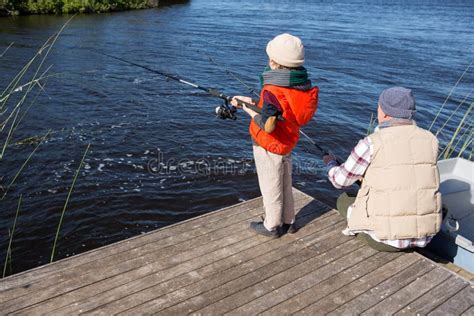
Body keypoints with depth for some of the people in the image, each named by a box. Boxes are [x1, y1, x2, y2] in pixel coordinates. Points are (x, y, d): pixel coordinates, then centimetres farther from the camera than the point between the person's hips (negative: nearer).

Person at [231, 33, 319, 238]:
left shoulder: (273, 90, -28)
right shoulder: (300, 84, -4)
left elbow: (267, 126, -32)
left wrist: (248, 108, -17)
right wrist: (252, 102, 5)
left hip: (269, 147, -8)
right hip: (287, 143, 8)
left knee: (270, 188, 10)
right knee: (285, 184, 22)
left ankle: (272, 226, 27)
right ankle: (288, 222, 37)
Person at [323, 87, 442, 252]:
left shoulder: (372, 143, -13)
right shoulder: (430, 139, 2)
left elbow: (340, 180, -1)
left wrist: (330, 163, 21)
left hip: (385, 237, -5)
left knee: (344, 200, 23)